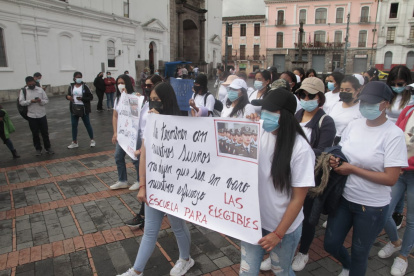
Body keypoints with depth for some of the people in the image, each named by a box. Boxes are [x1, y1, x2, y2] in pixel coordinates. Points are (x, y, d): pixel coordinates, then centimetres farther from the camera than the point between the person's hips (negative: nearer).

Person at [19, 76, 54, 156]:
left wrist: (41, 101, -19)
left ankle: (48, 147, 18)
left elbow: (47, 100, 2)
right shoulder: (23, 90, 0)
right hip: (31, 116, 0)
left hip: (42, 115, 0)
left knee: (45, 132, 7)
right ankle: (38, 149, 20)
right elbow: (21, 102, -6)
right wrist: (30, 101, -22)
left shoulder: (40, 89, 2)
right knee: (35, 133, 8)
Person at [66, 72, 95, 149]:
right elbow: (68, 95, 14)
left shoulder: (85, 86, -7)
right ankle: (74, 142, 20)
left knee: (87, 124, 6)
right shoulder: (71, 86, 3)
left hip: (84, 109, -4)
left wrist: (82, 98, -22)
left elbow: (91, 97, -7)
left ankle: (92, 140, 21)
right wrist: (68, 97, -9)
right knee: (74, 125, 8)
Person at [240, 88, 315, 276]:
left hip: (284, 226, -3)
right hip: (254, 221, 3)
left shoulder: (300, 148, -20)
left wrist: (278, 233, -10)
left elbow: (298, 198, -14)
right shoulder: (258, 135, -11)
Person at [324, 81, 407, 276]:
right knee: (330, 244, 16)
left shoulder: (394, 134, -16)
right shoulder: (353, 125, -2)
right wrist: (334, 161, -10)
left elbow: (390, 179, -19)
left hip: (372, 207, -5)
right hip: (344, 197, 5)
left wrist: (353, 169, -20)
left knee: (359, 253, 14)